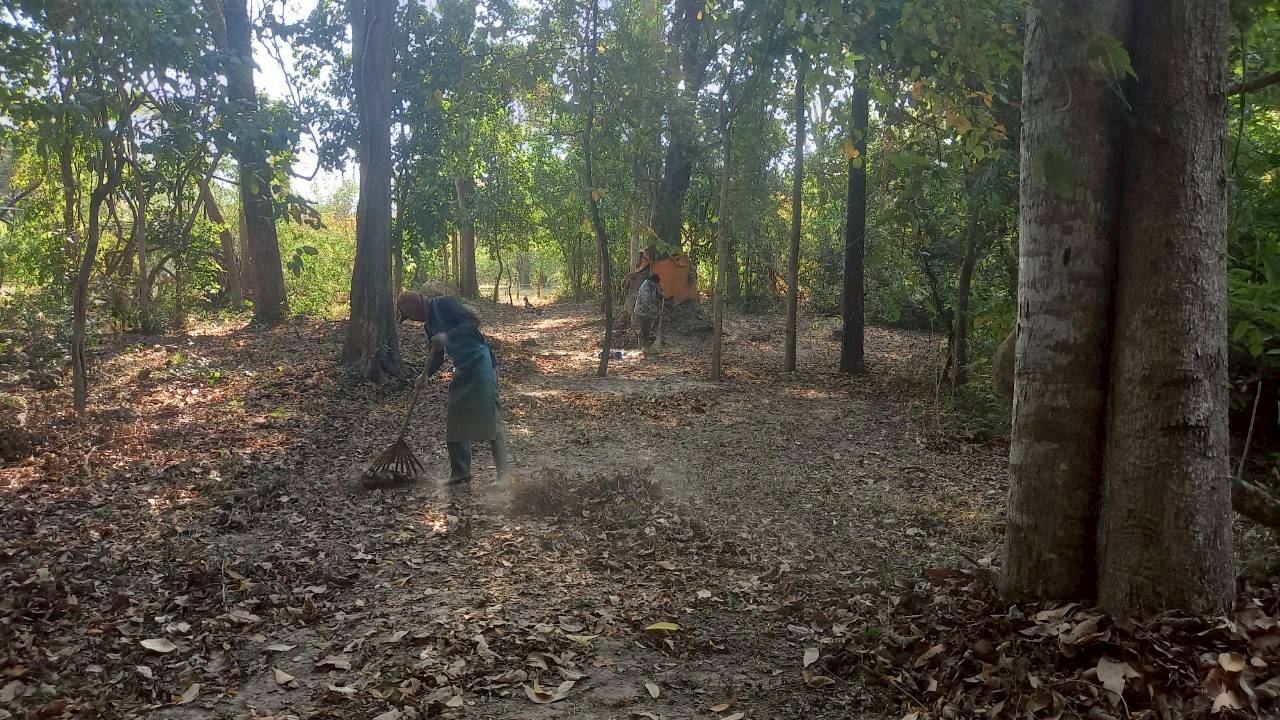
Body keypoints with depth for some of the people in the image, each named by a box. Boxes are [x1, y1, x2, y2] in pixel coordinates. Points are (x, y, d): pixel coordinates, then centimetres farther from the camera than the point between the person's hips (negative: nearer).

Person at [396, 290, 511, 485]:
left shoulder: (443, 304, -8)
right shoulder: (430, 324, 17)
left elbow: (473, 320, -20)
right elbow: (438, 357, 21)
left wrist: (448, 336, -28)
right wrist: (426, 375, 4)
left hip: (480, 361, -10)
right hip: (463, 370, 10)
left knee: (488, 417, -12)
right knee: (455, 421, 9)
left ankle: (504, 471, -10)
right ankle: (460, 472, 16)